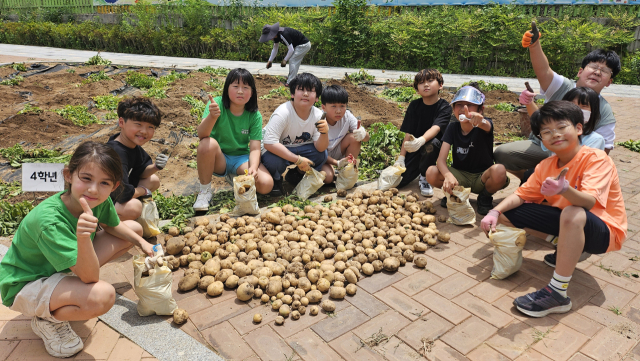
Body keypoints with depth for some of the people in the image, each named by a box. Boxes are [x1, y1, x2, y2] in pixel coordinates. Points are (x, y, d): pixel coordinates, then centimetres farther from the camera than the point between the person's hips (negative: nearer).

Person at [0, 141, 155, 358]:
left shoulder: (100, 200, -18)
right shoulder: (49, 221, -37)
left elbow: (113, 226, 8)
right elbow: (90, 278, -38)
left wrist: (141, 242, -3)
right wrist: (83, 237, -54)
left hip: (67, 265, 8)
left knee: (134, 228, 3)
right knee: (102, 296, -37)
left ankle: (74, 281, 9)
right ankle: (47, 319, -4)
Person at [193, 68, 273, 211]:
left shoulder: (255, 116, -10)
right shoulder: (217, 104, -15)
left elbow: (255, 148, -13)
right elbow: (201, 134, -28)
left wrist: (253, 167, -35)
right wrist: (212, 116, -49)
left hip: (241, 158, 2)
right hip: (218, 158, -2)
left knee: (266, 184, -23)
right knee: (208, 143, -35)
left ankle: (235, 178, 12)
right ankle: (205, 191, -12)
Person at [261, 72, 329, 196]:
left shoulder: (318, 115, -12)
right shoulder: (283, 113, -28)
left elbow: (320, 148, -16)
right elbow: (269, 143, -35)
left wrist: (324, 133, -39)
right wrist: (298, 160, -36)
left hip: (299, 149, 5)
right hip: (275, 150, -5)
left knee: (322, 155, -19)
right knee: (273, 160, -38)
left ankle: (295, 175, 9)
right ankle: (276, 179, 1)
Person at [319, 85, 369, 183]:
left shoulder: (347, 116, -15)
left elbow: (367, 137, -12)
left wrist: (363, 134, -38)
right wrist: (337, 163, -36)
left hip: (338, 155, 5)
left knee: (354, 138, -21)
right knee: (327, 177, -33)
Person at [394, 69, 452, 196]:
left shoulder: (445, 107, -9)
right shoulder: (414, 105, 0)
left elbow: (436, 128, -28)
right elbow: (408, 133, -3)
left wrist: (421, 140, -49)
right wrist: (401, 157, -12)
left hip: (435, 148, -3)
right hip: (414, 149, 3)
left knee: (432, 144, -40)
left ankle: (424, 178, -11)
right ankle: (418, 169, 23)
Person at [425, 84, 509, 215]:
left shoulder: (485, 125, -13)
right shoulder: (452, 128, -6)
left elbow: (487, 127, -42)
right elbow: (441, 159, -16)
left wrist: (480, 121, -68)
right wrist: (448, 175, -38)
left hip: (482, 177, -2)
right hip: (460, 176, 2)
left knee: (499, 171, -36)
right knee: (431, 173, -27)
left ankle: (485, 196, -1)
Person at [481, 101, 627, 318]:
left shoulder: (596, 159, -20)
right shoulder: (546, 165, -2)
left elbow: (589, 202, -34)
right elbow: (522, 194, 0)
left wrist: (564, 189, -55)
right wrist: (495, 212, -17)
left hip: (603, 232, -6)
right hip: (565, 221, 7)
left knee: (572, 214, -42)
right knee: (506, 212, -2)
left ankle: (558, 294, -32)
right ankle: (569, 248, 8)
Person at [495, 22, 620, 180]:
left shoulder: (606, 113, -4)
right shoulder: (563, 87, -7)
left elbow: (602, 150, -3)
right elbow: (544, 70, -29)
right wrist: (534, 45, -50)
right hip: (539, 146, 1)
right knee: (502, 153, -21)